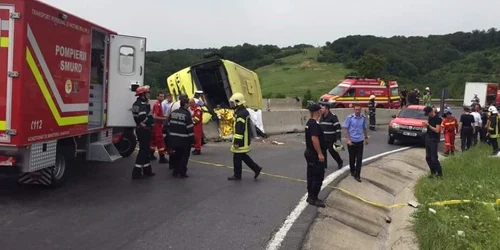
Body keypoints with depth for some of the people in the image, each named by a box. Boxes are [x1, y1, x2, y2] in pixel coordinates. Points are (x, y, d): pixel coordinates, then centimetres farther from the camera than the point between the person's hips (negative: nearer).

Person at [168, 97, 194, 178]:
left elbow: (169, 125, 10)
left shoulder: (173, 113, 5)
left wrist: (170, 135, 18)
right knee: (184, 156, 5)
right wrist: (192, 138, -8)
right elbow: (189, 128, -16)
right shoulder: (187, 114, -15)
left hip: (174, 139, 6)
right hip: (184, 140, -6)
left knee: (177, 154, 19)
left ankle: (175, 171, 20)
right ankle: (182, 172, 5)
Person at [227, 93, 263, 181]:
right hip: (245, 140, 10)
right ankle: (256, 168, 18)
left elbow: (239, 129, -25)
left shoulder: (240, 114, -22)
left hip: (241, 141, -10)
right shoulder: (244, 112, 11)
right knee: (243, 156, 18)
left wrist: (237, 142, -22)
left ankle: (237, 175, 13)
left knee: (237, 158, 2)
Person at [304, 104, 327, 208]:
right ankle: (313, 199, 0)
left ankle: (310, 196, 22)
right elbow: (314, 139, -28)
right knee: (318, 177, -5)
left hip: (310, 152, 10)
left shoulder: (309, 123, 12)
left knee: (311, 175, 15)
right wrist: (320, 153, -26)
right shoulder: (314, 124, -20)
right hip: (315, 154, -10)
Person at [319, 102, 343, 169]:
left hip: (331, 139, -6)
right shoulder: (321, 117, 11)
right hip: (323, 138, 6)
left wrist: (338, 138, -18)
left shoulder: (333, 116, -12)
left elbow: (338, 127, -14)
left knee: (332, 150, 3)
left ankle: (340, 162, 25)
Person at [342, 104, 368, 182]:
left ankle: (357, 175, 4)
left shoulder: (363, 118, -1)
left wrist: (366, 138, 17)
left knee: (359, 159, -2)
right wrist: (348, 140, -13)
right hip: (351, 141, -2)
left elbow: (365, 128, 13)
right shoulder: (349, 117, -10)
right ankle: (352, 171, 35)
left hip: (360, 141, 2)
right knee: (352, 158, 12)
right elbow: (346, 129, -7)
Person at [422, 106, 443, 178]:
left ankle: (440, 173, 2)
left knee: (434, 158, -8)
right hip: (428, 139, 8)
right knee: (428, 157, 7)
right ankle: (433, 171, 17)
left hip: (434, 140, -8)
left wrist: (428, 125, -22)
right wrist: (425, 124, -3)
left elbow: (437, 130, -19)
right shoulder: (429, 118, 10)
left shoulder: (437, 119, -13)